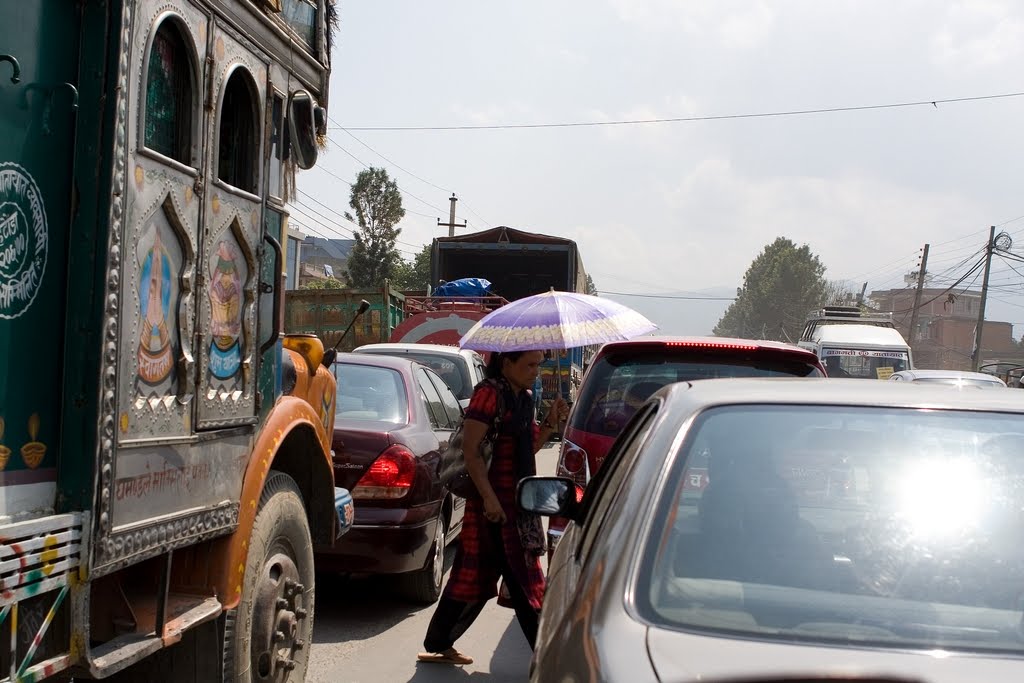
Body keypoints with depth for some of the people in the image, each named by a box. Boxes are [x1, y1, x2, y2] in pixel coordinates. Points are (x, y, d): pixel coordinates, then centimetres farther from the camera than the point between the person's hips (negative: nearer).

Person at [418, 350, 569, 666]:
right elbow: (471, 449, -19)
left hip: (519, 498, 9)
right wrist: (488, 497, -23)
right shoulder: (489, 393, -14)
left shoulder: (524, 398, 14)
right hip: (494, 500, -9)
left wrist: (550, 422, 5)